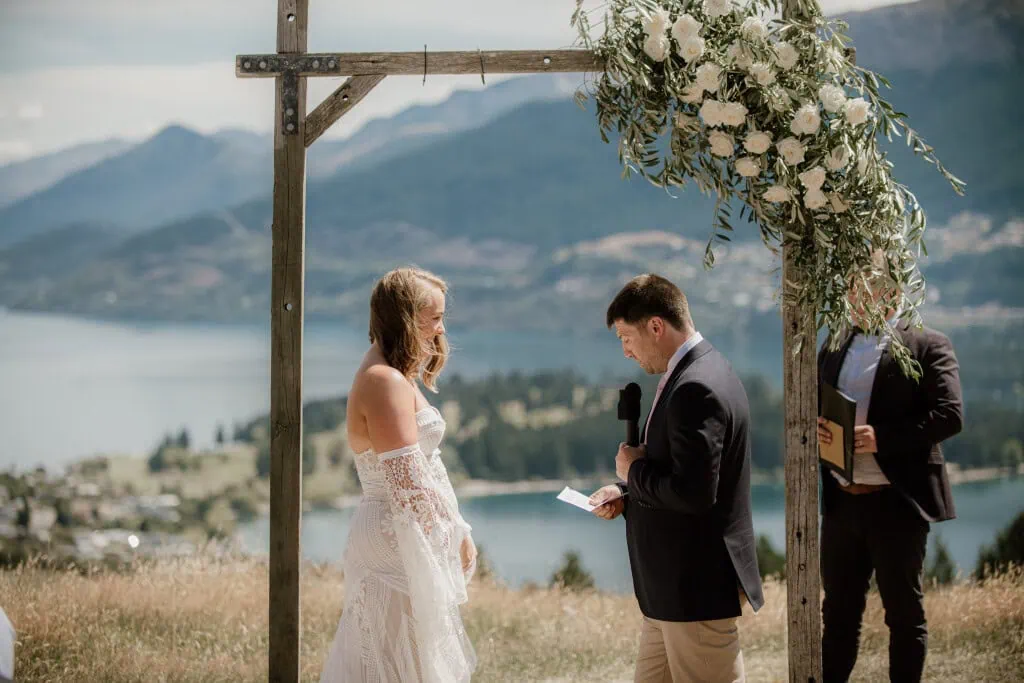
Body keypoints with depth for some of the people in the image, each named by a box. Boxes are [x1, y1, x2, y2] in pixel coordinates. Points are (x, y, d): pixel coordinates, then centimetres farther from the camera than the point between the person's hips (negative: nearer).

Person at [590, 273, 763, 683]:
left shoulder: (696, 389, -22)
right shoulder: (696, 374, 11)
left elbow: (694, 493, -28)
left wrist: (634, 470, -12)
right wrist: (627, 493, 5)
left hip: (698, 587, -10)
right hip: (673, 587, 10)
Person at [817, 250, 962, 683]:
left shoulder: (927, 346, -5)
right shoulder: (834, 348, 13)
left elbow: (949, 415, -15)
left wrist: (882, 436, -24)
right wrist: (812, 425, -6)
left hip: (896, 501, -5)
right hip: (842, 499, 6)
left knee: (904, 611, 5)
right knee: (838, 609, 13)